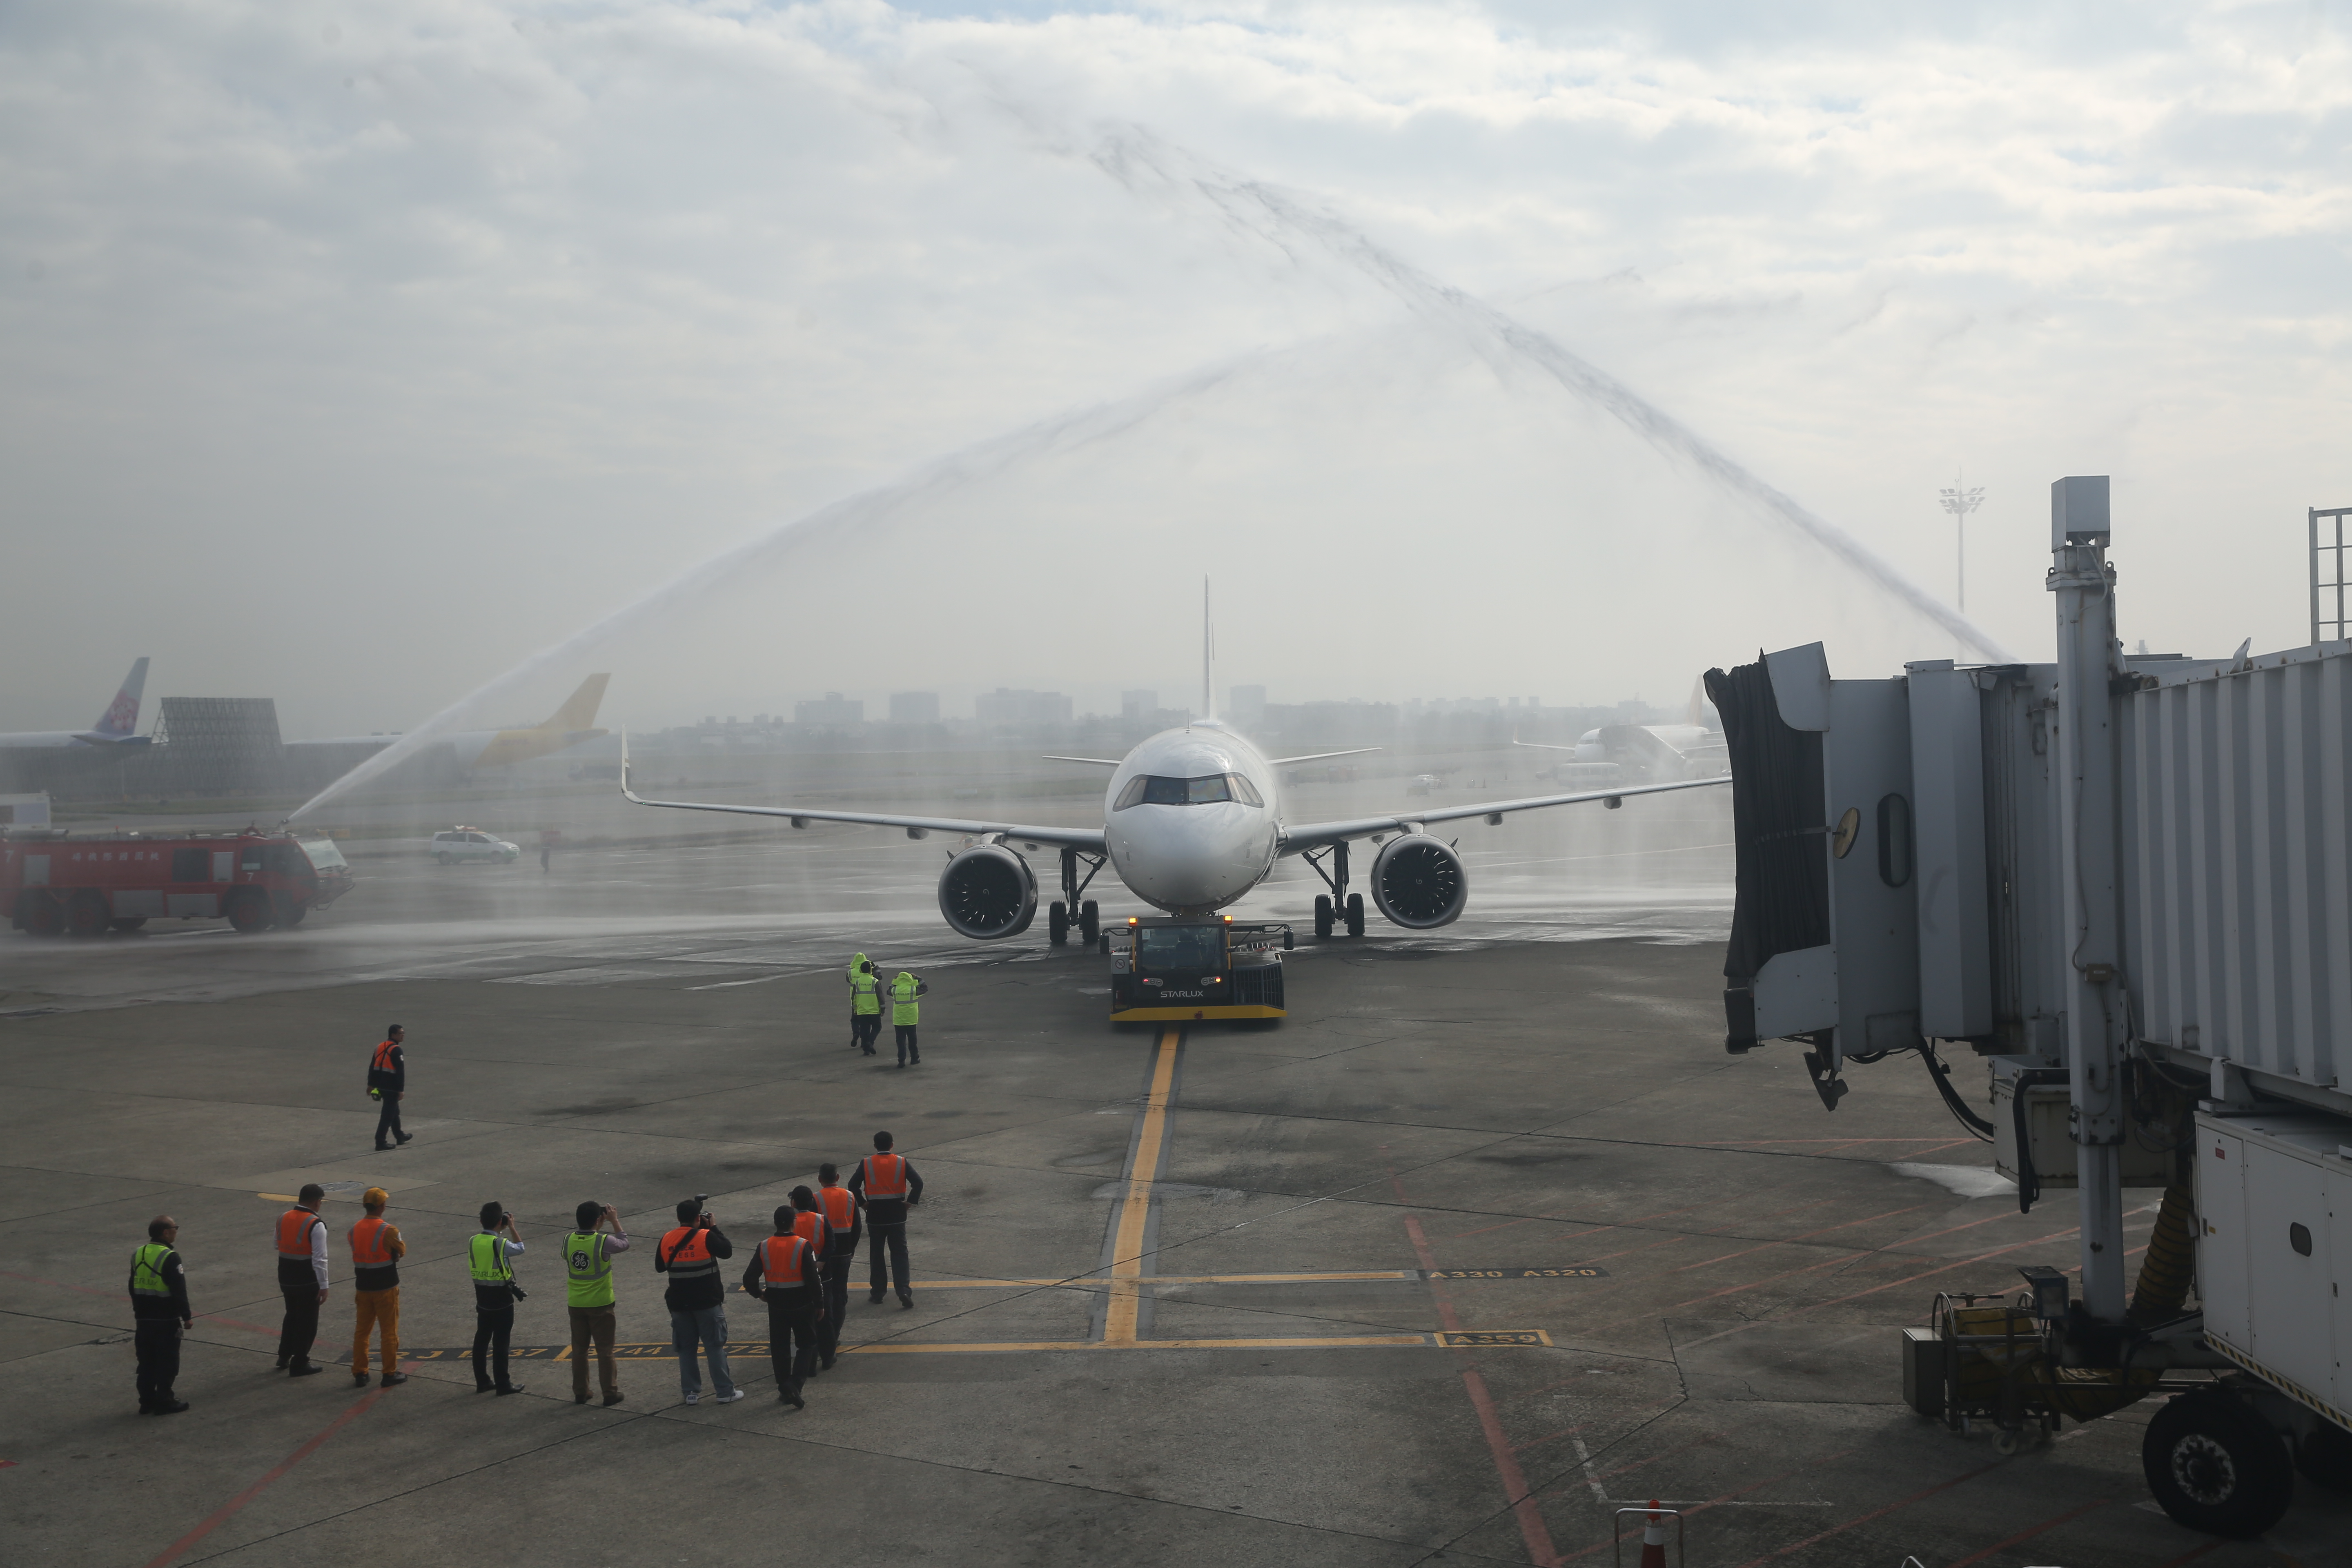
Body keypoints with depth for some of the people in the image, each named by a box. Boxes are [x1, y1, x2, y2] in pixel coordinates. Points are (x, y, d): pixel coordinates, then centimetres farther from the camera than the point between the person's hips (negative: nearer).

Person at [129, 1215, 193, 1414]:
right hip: (166, 1319, -7)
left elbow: (133, 1288, 16)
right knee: (167, 1362, 2)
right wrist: (187, 1316, -11)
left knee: (147, 1361, 14)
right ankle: (164, 1402, 4)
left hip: (144, 1318, 7)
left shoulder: (138, 1255, 7)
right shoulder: (170, 1257, -18)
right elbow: (179, 1291, -18)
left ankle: (147, 1401, 18)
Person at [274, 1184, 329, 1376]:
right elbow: (320, 1259, -22)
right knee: (307, 1322, 7)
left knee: (292, 1316, 25)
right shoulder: (316, 1225, -20)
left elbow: (279, 1247, 13)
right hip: (307, 1281, -7)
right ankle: (299, 1365, 13)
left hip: (286, 1279, 7)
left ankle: (284, 1357, 34)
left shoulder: (283, 1219, 2)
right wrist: (324, 1286, -18)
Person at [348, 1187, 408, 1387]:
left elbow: (356, 1257, 5)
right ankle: (390, 1374, 10)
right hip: (386, 1288, -5)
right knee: (389, 1332, 5)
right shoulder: (389, 1230, -18)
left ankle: (360, 1373, 17)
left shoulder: (354, 1230, -1)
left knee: (361, 1331, 14)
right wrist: (399, 1240, 16)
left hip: (363, 1288, 5)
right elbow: (402, 1252, -4)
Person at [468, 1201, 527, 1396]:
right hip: (501, 1299, -6)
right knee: (501, 1342, 1)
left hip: (482, 1297, 6)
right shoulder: (501, 1244, -20)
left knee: (481, 1339, 13)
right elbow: (520, 1248, 0)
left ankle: (482, 1381, 20)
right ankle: (503, 1384, 7)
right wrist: (511, 1228, 8)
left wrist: (500, 1231, 13)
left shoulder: (473, 1241, -3)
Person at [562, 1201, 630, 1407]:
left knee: (579, 1349, 14)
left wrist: (598, 1226, 14)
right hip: (600, 1305, -4)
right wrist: (615, 1221, 6)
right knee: (605, 1350, 5)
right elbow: (624, 1243, 1)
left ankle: (580, 1392, 19)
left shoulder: (568, 1240, -5)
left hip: (576, 1305, 4)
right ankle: (610, 1393, 10)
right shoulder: (603, 1242, -18)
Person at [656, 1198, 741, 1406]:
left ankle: (691, 1392, 14)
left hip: (679, 1304, 3)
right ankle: (726, 1392, 7)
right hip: (708, 1302, -3)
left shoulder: (667, 1240, -2)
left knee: (686, 1349, 12)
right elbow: (727, 1251, -5)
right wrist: (715, 1228, 4)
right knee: (715, 1346, 4)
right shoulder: (706, 1237, -15)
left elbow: (659, 1267, 11)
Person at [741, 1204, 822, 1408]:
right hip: (802, 1305, -3)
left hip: (776, 1306, 3)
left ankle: (784, 1392, 18)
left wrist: (759, 1294, 15)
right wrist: (819, 1304, -4)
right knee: (806, 1345, 9)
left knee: (780, 1349, 14)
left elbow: (749, 1278, -4)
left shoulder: (764, 1248, -5)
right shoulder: (803, 1246, -14)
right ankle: (794, 1383, -10)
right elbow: (813, 1279, -15)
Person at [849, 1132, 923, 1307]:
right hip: (897, 1215, 0)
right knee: (899, 1253, 3)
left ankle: (878, 1293, 14)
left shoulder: (866, 1164, -4)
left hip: (875, 1216, 0)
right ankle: (903, 1290, -11)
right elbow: (918, 1183, -12)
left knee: (877, 1254, 11)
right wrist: (911, 1201, -3)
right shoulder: (901, 1162, -4)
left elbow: (853, 1185, -11)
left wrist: (862, 1202, 1)